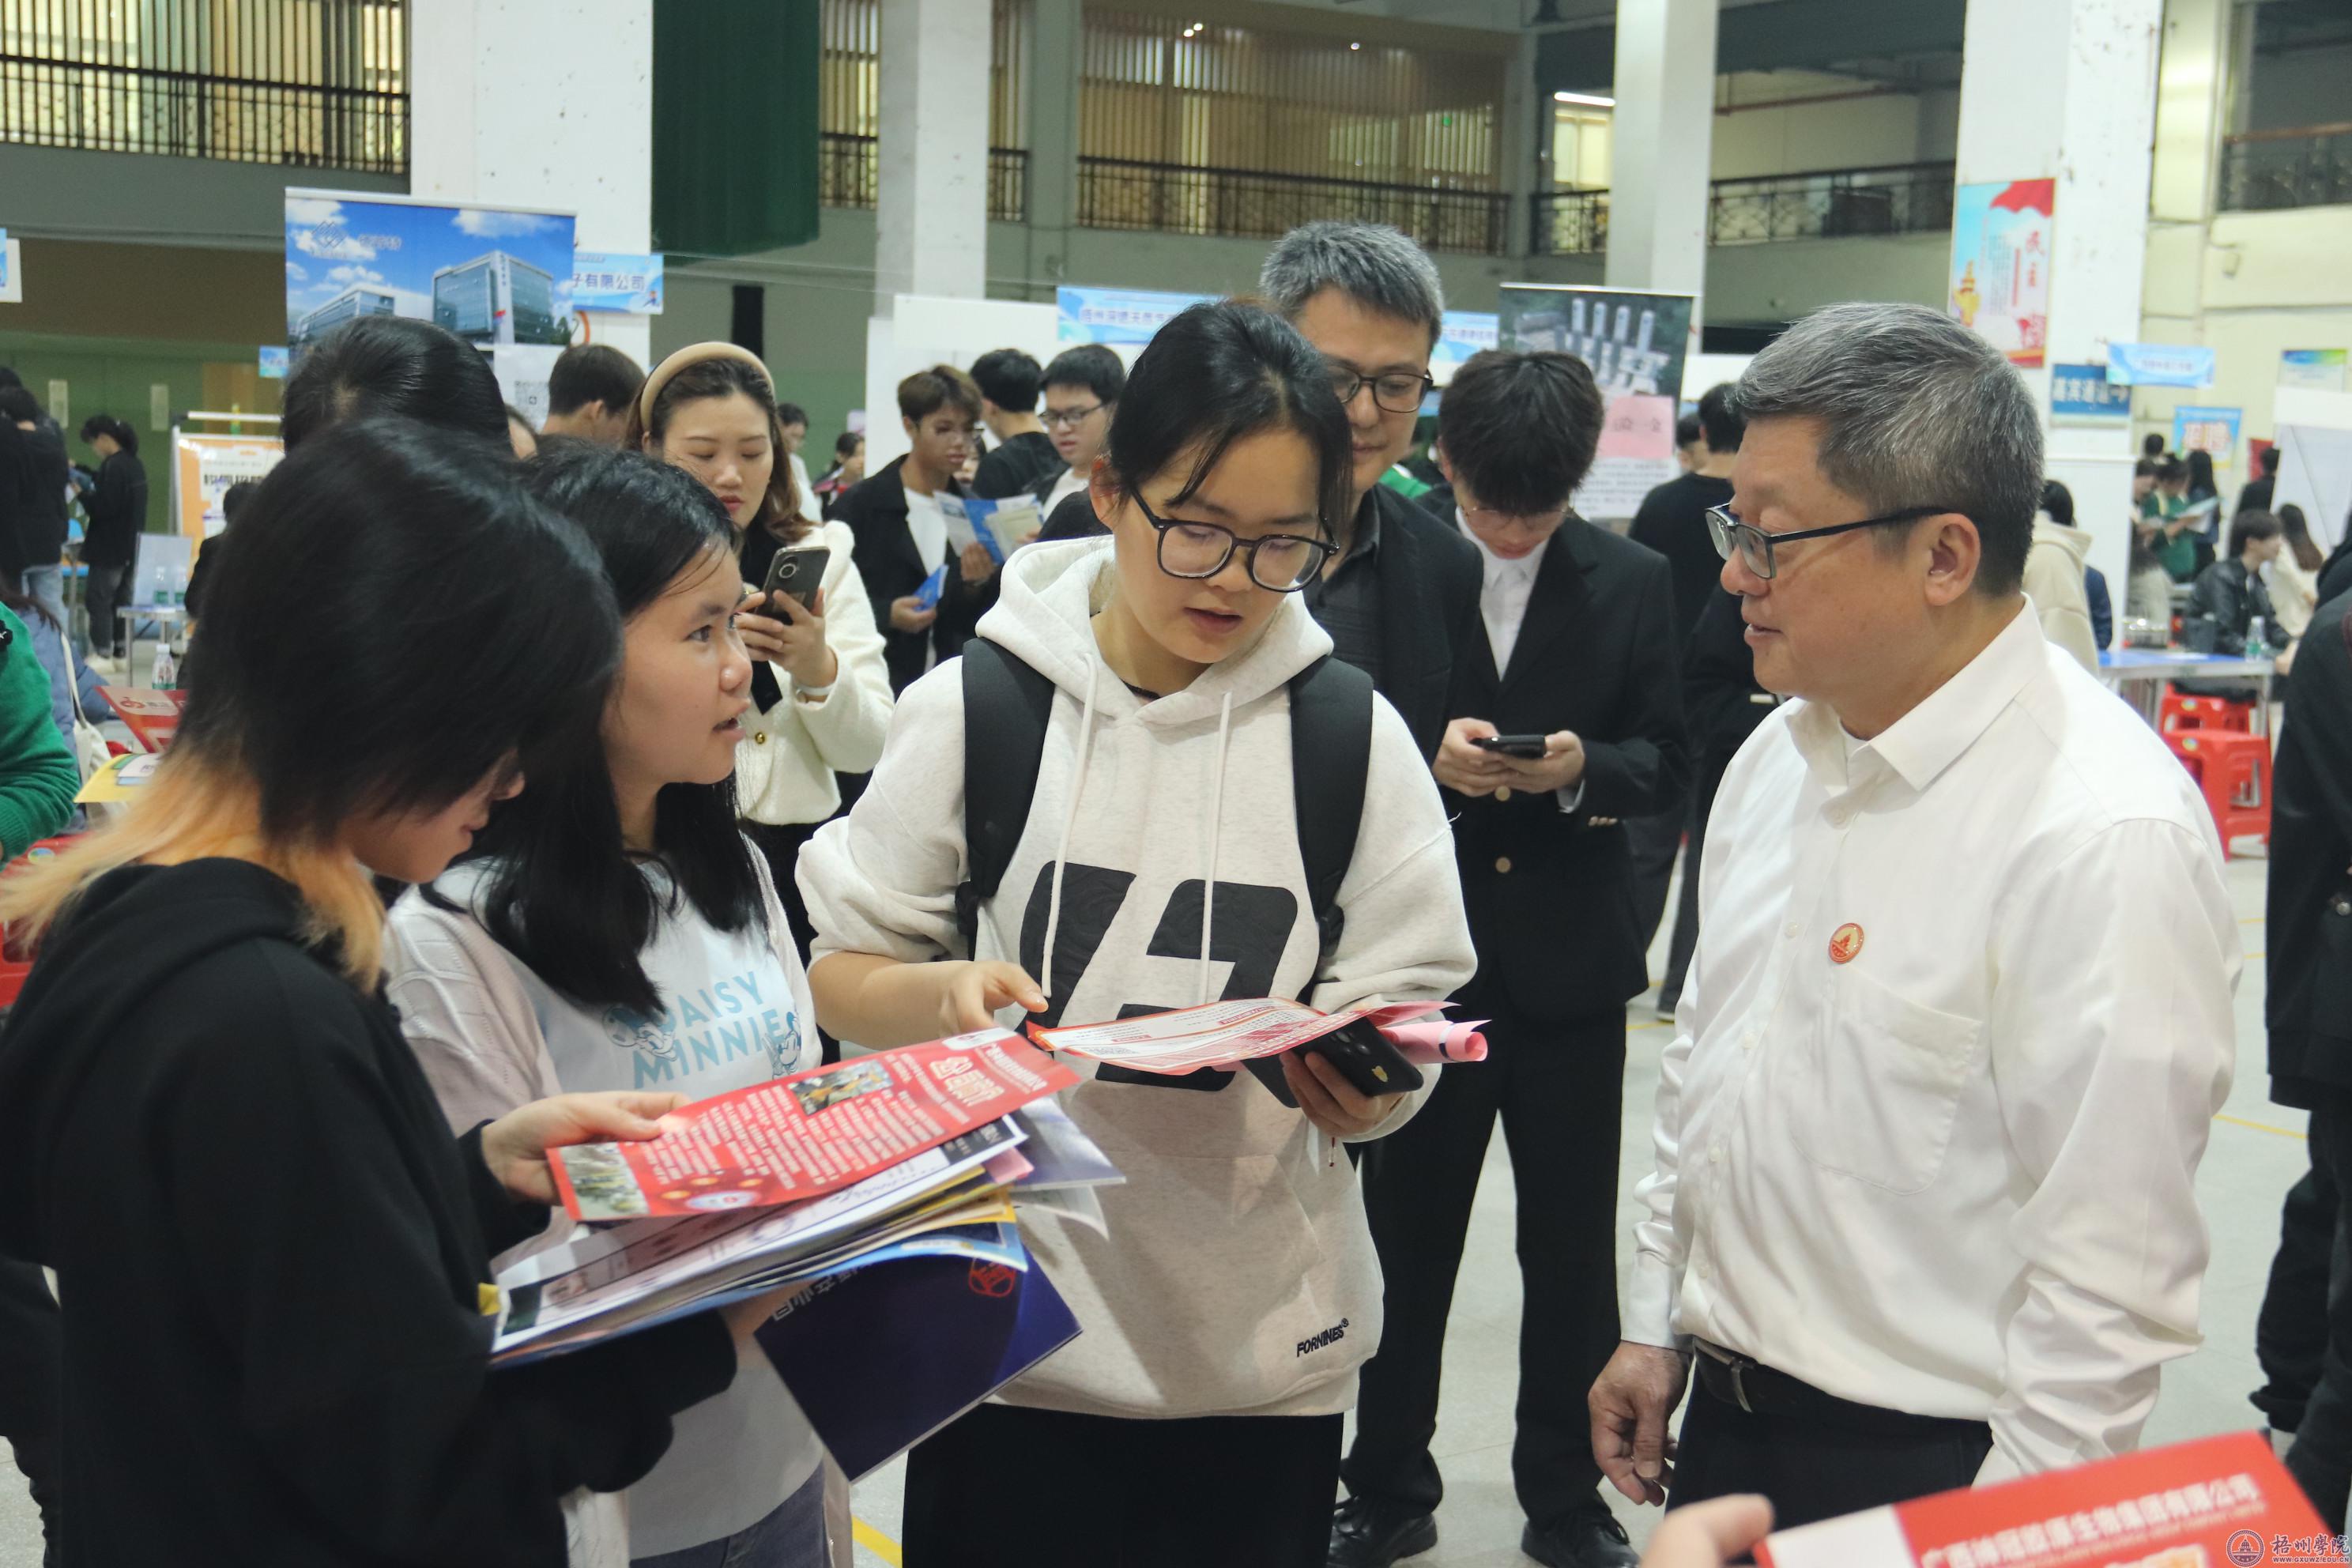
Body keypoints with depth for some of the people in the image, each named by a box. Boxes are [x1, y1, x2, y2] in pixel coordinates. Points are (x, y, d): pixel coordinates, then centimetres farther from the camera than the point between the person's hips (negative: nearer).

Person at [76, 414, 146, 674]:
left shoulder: (114, 466, -19)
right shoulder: (133, 463, 10)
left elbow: (103, 506, -22)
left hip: (109, 548, -9)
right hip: (129, 546, 9)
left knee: (97, 599, -2)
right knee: (120, 599, 13)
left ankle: (102, 654, -2)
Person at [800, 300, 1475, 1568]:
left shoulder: (1356, 737, -1)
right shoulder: (975, 707, -4)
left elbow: (1405, 1022, 1)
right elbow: (842, 974, 1)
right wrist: (942, 994, -20)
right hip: (1010, 1339, -1)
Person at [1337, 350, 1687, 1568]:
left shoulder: (1633, 582, 1)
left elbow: (1667, 770, 2)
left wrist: (1584, 769, -19)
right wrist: (1426, 759, -21)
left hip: (1568, 963, 1)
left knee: (1573, 1251, 12)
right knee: (1406, 1237, 12)